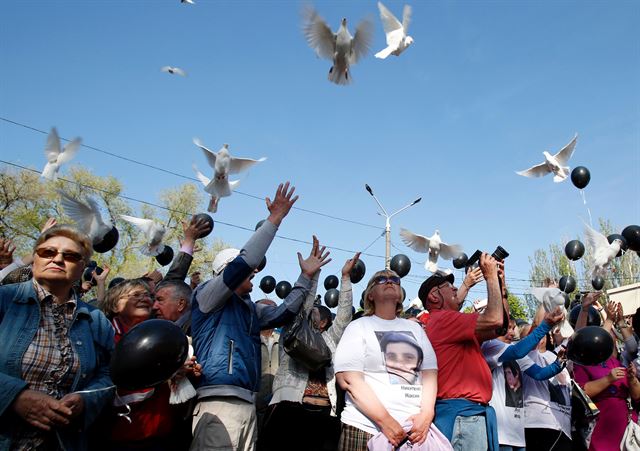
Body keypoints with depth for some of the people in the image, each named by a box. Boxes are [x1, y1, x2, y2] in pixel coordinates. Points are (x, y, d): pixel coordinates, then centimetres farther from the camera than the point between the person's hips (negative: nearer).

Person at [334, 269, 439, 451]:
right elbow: (348, 380, -10)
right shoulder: (359, 326, 0)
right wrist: (385, 421, -16)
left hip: (416, 428, 3)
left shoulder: (414, 327, 12)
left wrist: (426, 414, -9)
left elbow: (430, 372, 7)